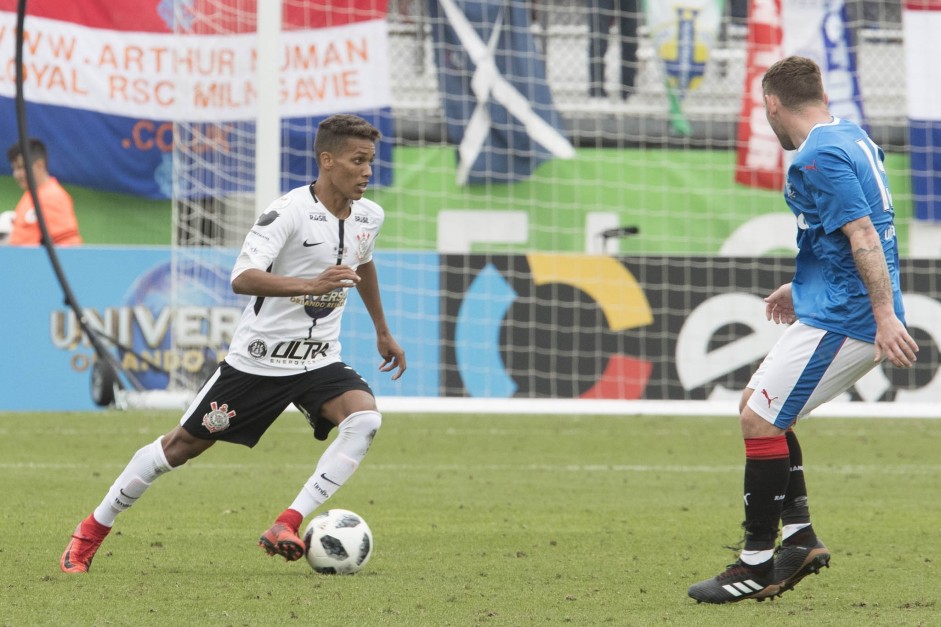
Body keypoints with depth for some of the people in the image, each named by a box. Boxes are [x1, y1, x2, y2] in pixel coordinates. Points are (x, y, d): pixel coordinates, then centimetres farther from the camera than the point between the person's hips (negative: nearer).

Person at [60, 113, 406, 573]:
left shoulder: (369, 216, 1)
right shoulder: (288, 212, -21)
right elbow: (242, 278, -34)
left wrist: (382, 331, 33)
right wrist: (310, 284, -47)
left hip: (319, 360, 5)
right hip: (257, 358, -5)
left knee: (365, 418, -25)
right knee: (182, 444, 4)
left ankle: (286, 527, -25)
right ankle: (92, 530, 23)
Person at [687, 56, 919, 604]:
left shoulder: (818, 158, -17)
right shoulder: (853, 139, 14)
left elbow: (863, 234, -24)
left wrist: (885, 316, -28)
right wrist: (805, 290, 29)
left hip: (841, 321, -10)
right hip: (837, 309, 10)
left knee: (759, 419, -6)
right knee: (758, 407, 17)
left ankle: (757, 564, -1)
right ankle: (799, 535, 14)